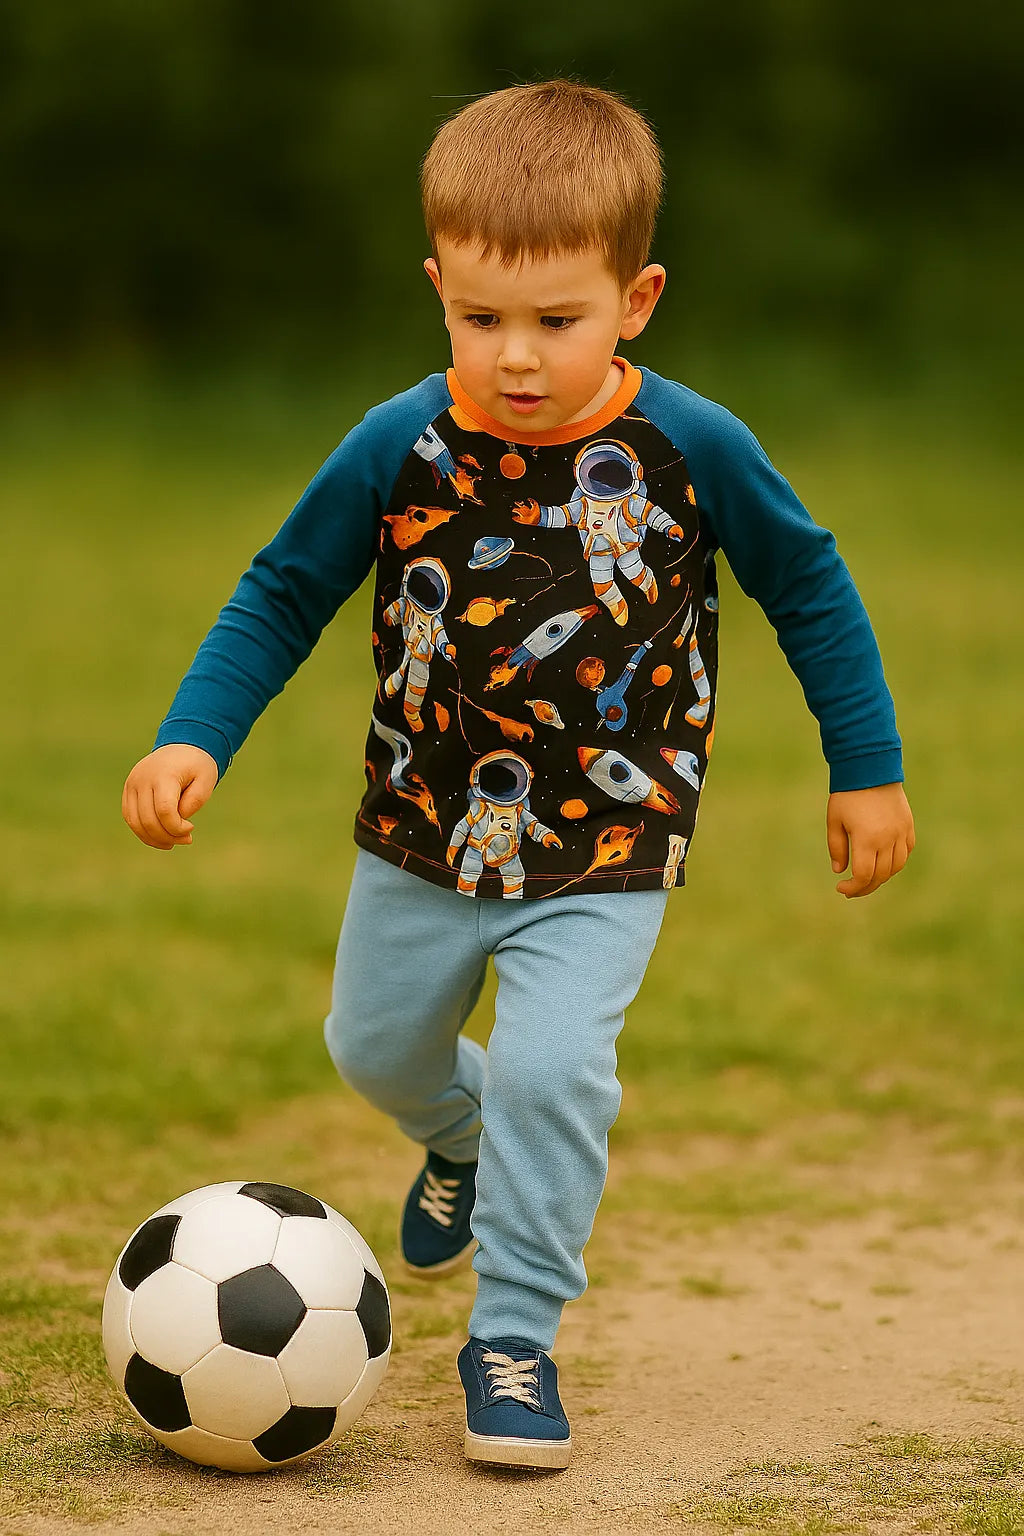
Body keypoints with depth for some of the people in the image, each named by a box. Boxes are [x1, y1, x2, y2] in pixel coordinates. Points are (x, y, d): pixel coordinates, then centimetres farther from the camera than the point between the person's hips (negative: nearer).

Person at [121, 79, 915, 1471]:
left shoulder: (694, 450, -18)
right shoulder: (399, 448, -15)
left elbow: (809, 587, -1)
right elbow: (282, 596, -3)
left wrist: (867, 769, 3)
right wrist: (193, 739, -15)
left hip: (605, 851, -3)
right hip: (425, 835, 3)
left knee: (549, 1069, -21)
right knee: (377, 1047, 22)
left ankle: (514, 1338, -5)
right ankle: (465, 1141, 56)